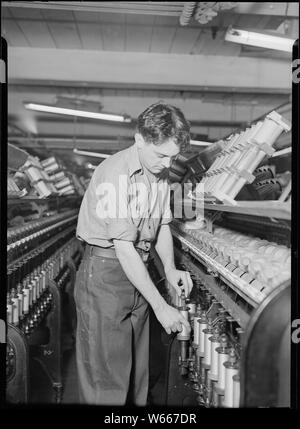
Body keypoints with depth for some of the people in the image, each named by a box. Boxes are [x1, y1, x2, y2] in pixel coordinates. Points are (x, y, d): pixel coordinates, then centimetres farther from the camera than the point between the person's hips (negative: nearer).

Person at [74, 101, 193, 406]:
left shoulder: (160, 175, 4)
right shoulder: (115, 174, -22)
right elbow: (124, 248, -25)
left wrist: (170, 269, -4)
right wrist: (161, 307, -22)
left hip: (138, 271, 8)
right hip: (104, 270, -7)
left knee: (137, 367, 18)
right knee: (106, 378, 4)